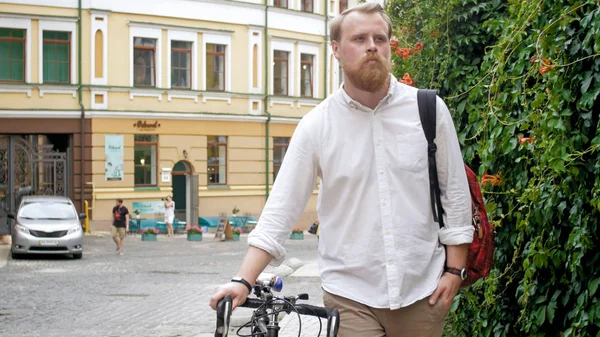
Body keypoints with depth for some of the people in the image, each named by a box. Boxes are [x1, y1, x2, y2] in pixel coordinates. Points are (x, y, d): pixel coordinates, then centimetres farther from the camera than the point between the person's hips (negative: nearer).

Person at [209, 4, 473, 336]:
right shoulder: (315, 125, -2)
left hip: (422, 291, 1)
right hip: (350, 295, -1)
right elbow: (281, 208, -4)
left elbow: (455, 192, 5)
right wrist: (243, 281, -12)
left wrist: (454, 269, 1)